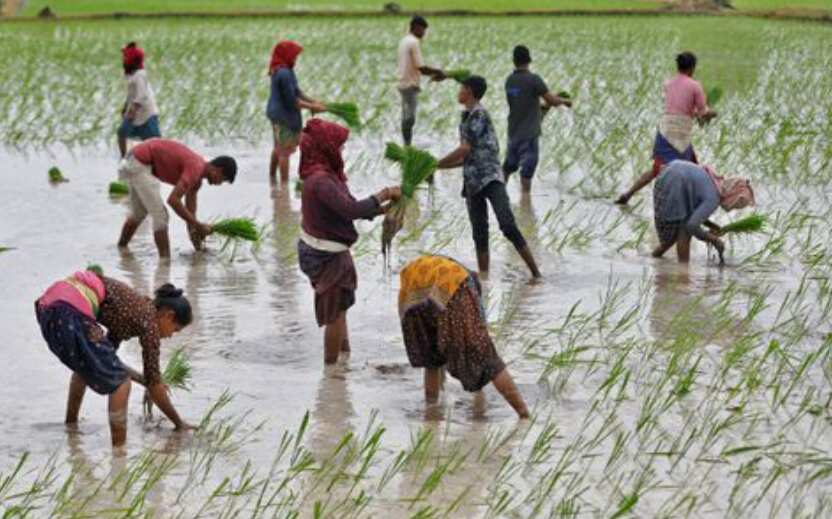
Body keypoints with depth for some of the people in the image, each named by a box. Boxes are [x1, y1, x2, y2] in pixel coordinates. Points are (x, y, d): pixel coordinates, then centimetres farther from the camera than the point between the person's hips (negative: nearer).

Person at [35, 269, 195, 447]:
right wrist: (179, 423, 17)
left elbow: (105, 359, 36)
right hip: (71, 313, -10)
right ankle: (118, 449, -5)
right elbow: (154, 385, 8)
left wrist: (143, 379, 41)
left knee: (86, 364, 36)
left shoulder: (134, 307, 27)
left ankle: (70, 426, 46)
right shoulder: (149, 319, 5)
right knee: (120, 382, 2)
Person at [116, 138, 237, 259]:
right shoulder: (196, 169, -20)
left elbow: (190, 209, 14)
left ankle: (121, 247, 47)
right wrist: (199, 225, -25)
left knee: (139, 213, 29)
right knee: (160, 215, -10)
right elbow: (173, 200, -31)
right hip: (139, 165, -10)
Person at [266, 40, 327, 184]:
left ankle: (272, 179, 38)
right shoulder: (284, 74, -26)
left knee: (279, 148, 24)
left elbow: (296, 91, 11)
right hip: (284, 116, -10)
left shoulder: (279, 70, 4)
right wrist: (312, 107, -15)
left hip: (275, 112, 10)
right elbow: (292, 101, -23)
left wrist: (313, 101, 3)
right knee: (285, 151, -1)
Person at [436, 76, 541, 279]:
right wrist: (438, 166, 21)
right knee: (480, 235, 5)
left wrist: (436, 164, -5)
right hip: (472, 182, 9)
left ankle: (536, 273, -19)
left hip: (491, 178, -9)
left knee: (508, 226, -18)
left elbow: (465, 150, -12)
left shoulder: (479, 114, -6)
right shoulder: (467, 118, 20)